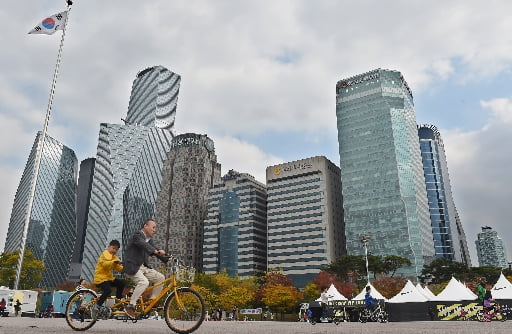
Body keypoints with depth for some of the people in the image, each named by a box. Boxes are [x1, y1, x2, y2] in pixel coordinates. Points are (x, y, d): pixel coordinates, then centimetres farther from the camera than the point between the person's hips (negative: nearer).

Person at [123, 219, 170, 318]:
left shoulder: (149, 240, 15)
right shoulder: (137, 235, -11)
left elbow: (155, 252, 13)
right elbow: (143, 244, -31)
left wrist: (166, 259, -3)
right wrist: (156, 251, -47)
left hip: (143, 267, 8)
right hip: (132, 267, -8)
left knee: (160, 277, -3)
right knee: (144, 282, -29)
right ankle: (130, 306, -18)